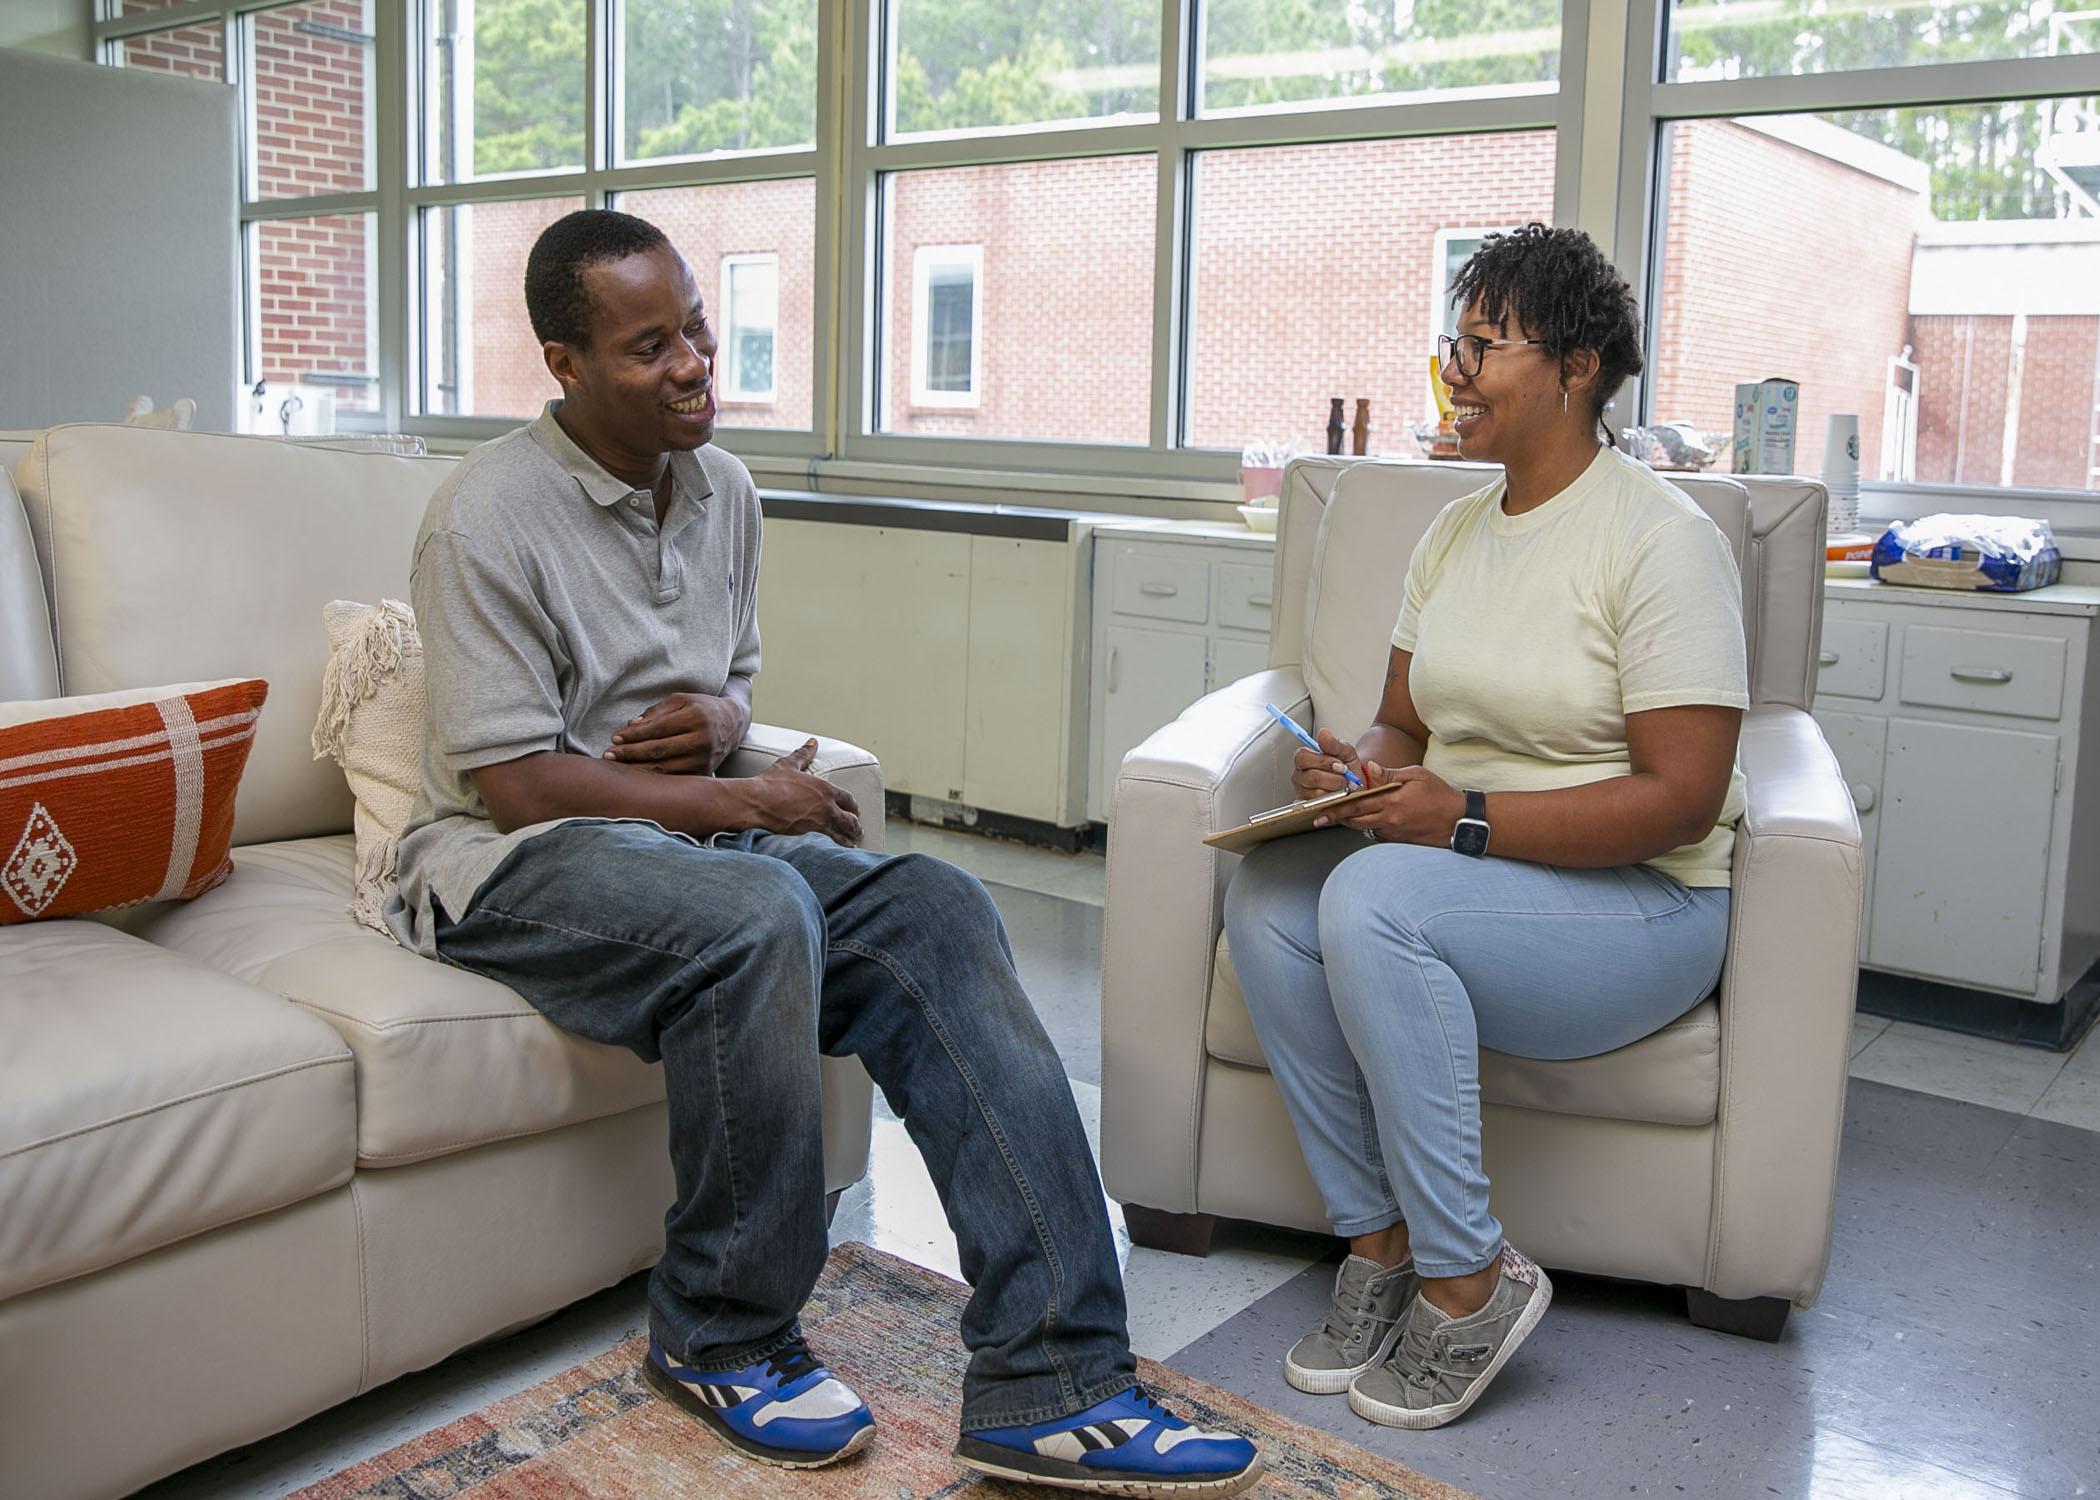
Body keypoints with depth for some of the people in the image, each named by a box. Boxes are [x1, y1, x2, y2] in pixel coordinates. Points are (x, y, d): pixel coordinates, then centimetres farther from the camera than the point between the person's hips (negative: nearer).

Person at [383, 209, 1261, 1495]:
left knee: (935, 909, -20)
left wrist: (720, 718, -3)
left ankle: (1049, 1384, -24)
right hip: (514, 859, -7)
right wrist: (743, 801, -13)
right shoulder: (490, 517, -12)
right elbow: (513, 780, -16)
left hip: (692, 830, 7)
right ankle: (721, 1336, -13)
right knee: (756, 913, -38)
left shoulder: (723, 489, 11)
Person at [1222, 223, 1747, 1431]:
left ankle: (1469, 1276, -18)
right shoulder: (1457, 530, 11)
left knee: (1374, 897, -33)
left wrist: (1466, 820, -27)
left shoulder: (1661, 539, -13)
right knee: (1266, 894, -20)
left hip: (1643, 903, -7)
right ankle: (1378, 1239, -10)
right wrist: (1359, 768, -9)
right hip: (1460, 874, 7)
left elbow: (1683, 797, -18)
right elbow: (1406, 723, 16)